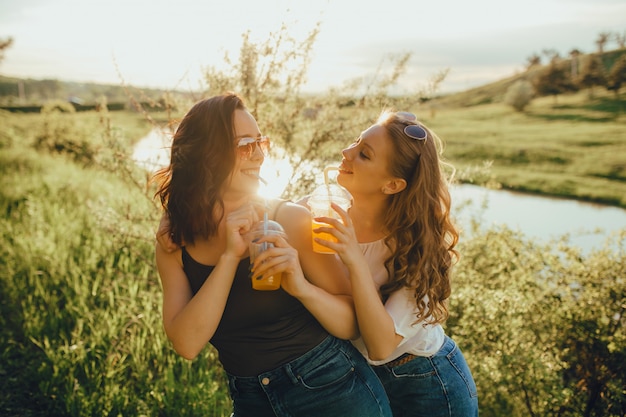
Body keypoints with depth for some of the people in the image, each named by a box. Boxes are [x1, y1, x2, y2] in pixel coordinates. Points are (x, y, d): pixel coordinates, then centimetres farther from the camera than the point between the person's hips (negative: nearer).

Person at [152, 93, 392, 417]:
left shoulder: (291, 220, -13)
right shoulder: (175, 244, -5)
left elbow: (353, 325, -10)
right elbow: (187, 344, -16)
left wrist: (302, 287, -28)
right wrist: (229, 257, -23)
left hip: (334, 388, -2)